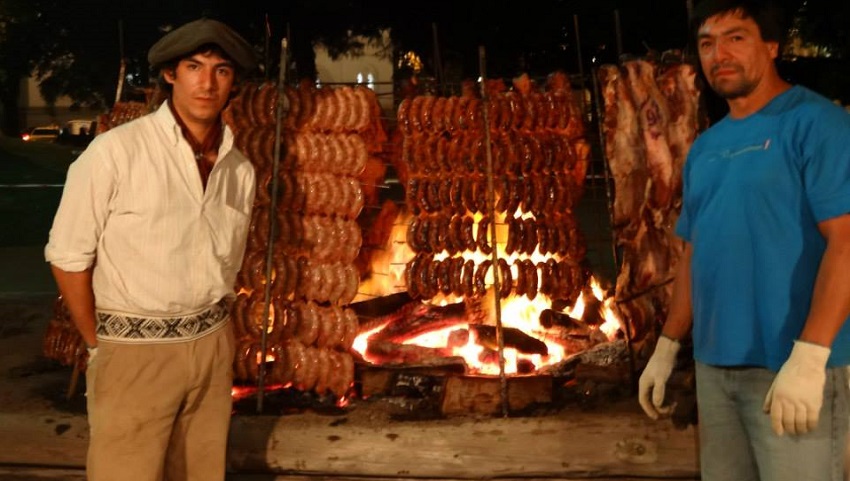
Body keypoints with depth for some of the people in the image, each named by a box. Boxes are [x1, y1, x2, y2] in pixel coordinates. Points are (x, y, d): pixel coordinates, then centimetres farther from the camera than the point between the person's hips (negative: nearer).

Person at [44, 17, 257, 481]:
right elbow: (68, 256, -7)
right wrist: (100, 345, -2)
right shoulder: (115, 151, -13)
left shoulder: (240, 169, 3)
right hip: (133, 351, -5)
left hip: (214, 349, 5)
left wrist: (210, 332, 12)